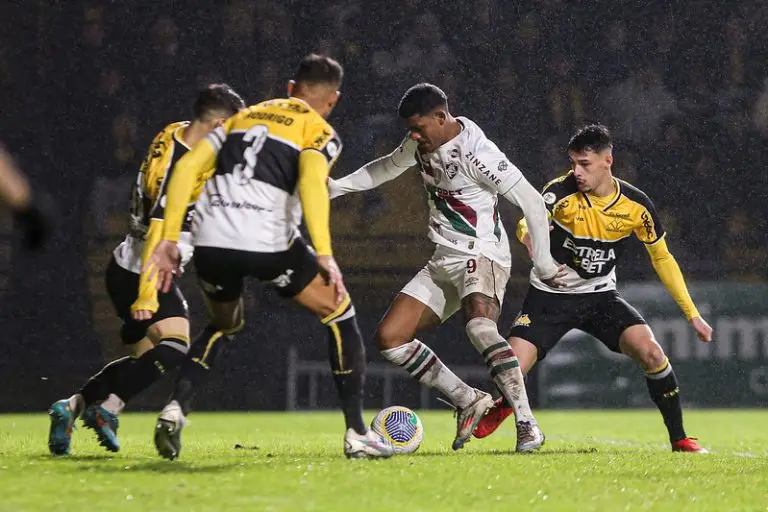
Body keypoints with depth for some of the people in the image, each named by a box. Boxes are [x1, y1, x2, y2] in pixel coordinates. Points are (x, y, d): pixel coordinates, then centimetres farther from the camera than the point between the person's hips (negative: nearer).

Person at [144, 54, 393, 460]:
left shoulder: (243, 117, 25)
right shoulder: (320, 133, 10)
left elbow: (187, 167, 15)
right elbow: (312, 181, -13)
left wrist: (169, 240, 15)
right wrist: (324, 255, -16)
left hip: (210, 243, 5)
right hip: (267, 243, -5)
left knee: (223, 325, 32)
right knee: (340, 314, 16)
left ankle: (176, 408, 9)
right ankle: (357, 434, 10)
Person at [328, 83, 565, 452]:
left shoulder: (476, 153, -20)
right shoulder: (423, 143, 6)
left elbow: (532, 202, -18)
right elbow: (386, 167, 28)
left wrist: (543, 262, -15)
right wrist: (338, 186, 19)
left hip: (482, 257, -9)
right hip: (444, 260, 9)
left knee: (478, 325, -37)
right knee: (389, 337, 0)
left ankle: (527, 425, -38)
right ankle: (469, 401, 6)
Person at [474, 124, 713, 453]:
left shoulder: (635, 204, -10)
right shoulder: (562, 192, -18)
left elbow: (662, 257, 3)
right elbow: (529, 222, -37)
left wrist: (692, 314, 1)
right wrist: (531, 234, -64)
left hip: (601, 296, 2)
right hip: (551, 296, -1)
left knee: (650, 351, -21)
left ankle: (679, 438, -4)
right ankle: (497, 408, 21)